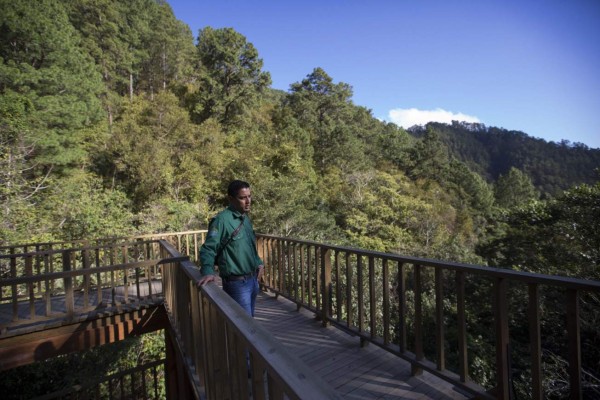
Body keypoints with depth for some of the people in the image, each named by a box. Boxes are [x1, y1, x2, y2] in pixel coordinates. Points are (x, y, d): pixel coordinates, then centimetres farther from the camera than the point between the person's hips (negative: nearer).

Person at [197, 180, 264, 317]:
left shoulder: (246, 219, 7)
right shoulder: (222, 220, -19)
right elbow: (208, 249, -21)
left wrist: (259, 263, 10)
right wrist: (208, 272, -36)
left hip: (253, 280, 8)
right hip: (237, 283, -8)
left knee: (249, 318, 23)